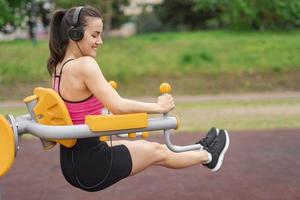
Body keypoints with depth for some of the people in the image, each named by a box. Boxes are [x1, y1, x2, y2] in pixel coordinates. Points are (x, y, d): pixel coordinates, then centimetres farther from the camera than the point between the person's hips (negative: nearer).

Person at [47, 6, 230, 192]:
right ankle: (208, 156, 42)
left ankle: (198, 152, 47)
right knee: (157, 151, 15)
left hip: (73, 162, 9)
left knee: (144, 145, 26)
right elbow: (118, 106, -27)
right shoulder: (84, 64, -22)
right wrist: (158, 106, -13)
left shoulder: (58, 66, 5)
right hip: (91, 165, -8)